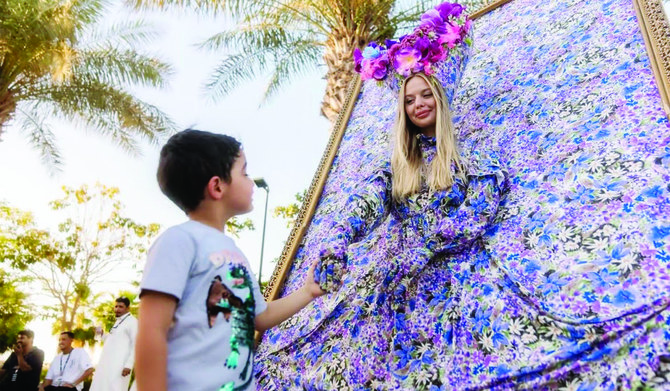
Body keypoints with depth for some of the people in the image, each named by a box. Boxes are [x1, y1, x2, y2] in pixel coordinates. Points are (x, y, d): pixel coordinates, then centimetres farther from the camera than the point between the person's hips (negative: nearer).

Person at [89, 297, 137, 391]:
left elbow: (135, 345, -13)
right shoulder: (117, 321, 21)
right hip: (107, 364, 9)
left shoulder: (132, 322, -6)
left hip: (119, 366, -9)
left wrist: (129, 365, -20)